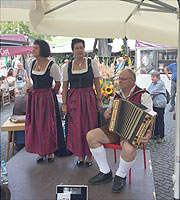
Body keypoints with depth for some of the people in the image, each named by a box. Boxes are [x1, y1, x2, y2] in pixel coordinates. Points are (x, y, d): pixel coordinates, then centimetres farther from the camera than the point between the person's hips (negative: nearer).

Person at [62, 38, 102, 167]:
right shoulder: (67, 67, 5)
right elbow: (65, 87, 8)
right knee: (76, 128, 4)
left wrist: (99, 100, -2)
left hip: (89, 98, -1)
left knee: (89, 127, 2)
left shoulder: (92, 63, 1)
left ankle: (89, 155, 19)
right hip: (73, 99, 2)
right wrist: (64, 104, 2)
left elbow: (97, 84, 2)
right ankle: (80, 155, 21)